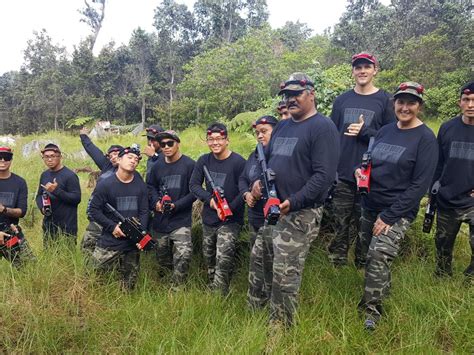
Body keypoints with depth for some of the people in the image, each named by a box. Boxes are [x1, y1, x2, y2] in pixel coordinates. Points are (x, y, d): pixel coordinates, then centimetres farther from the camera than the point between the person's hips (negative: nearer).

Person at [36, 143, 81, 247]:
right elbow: (39, 195, 18)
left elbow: (77, 198, -14)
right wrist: (42, 207, -3)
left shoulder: (70, 175, -9)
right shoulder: (44, 175, 12)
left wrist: (56, 190, -23)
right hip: (48, 225, 6)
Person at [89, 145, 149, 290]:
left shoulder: (141, 186, 6)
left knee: (128, 286, 13)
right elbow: (94, 209, -4)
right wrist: (112, 226, -12)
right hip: (109, 242, -3)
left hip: (133, 243, 3)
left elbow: (144, 212, 5)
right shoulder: (105, 184, -5)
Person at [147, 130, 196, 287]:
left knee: (183, 255, -21)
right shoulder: (158, 165, 5)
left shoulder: (189, 164, -10)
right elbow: (151, 186, 17)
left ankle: (177, 287, -3)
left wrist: (176, 205, -18)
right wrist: (156, 201, -2)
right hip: (160, 220, 5)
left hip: (181, 220, -5)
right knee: (163, 258, 17)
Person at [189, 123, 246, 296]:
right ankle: (211, 290, 40)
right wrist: (209, 199, -15)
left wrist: (231, 208, -25)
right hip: (209, 218, 6)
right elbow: (194, 185, 1)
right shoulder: (204, 161, 0)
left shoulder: (238, 162, -17)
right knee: (209, 258, 19)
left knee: (223, 259, -17)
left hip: (231, 220, -6)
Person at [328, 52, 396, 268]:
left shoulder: (385, 100, 0)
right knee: (340, 226, 7)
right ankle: (336, 265, 21)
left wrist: (364, 132, -15)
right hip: (342, 176, 2)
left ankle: (363, 266, 24)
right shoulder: (342, 100, 9)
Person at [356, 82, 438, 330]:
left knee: (379, 256, -16)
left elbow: (420, 184, -15)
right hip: (370, 206, 6)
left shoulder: (425, 138, -10)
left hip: (398, 212, -6)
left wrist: (389, 216, -18)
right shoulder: (385, 131, 7)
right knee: (370, 256, 13)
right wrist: (361, 171, -7)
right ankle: (381, 290, 40)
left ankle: (372, 308, 3)